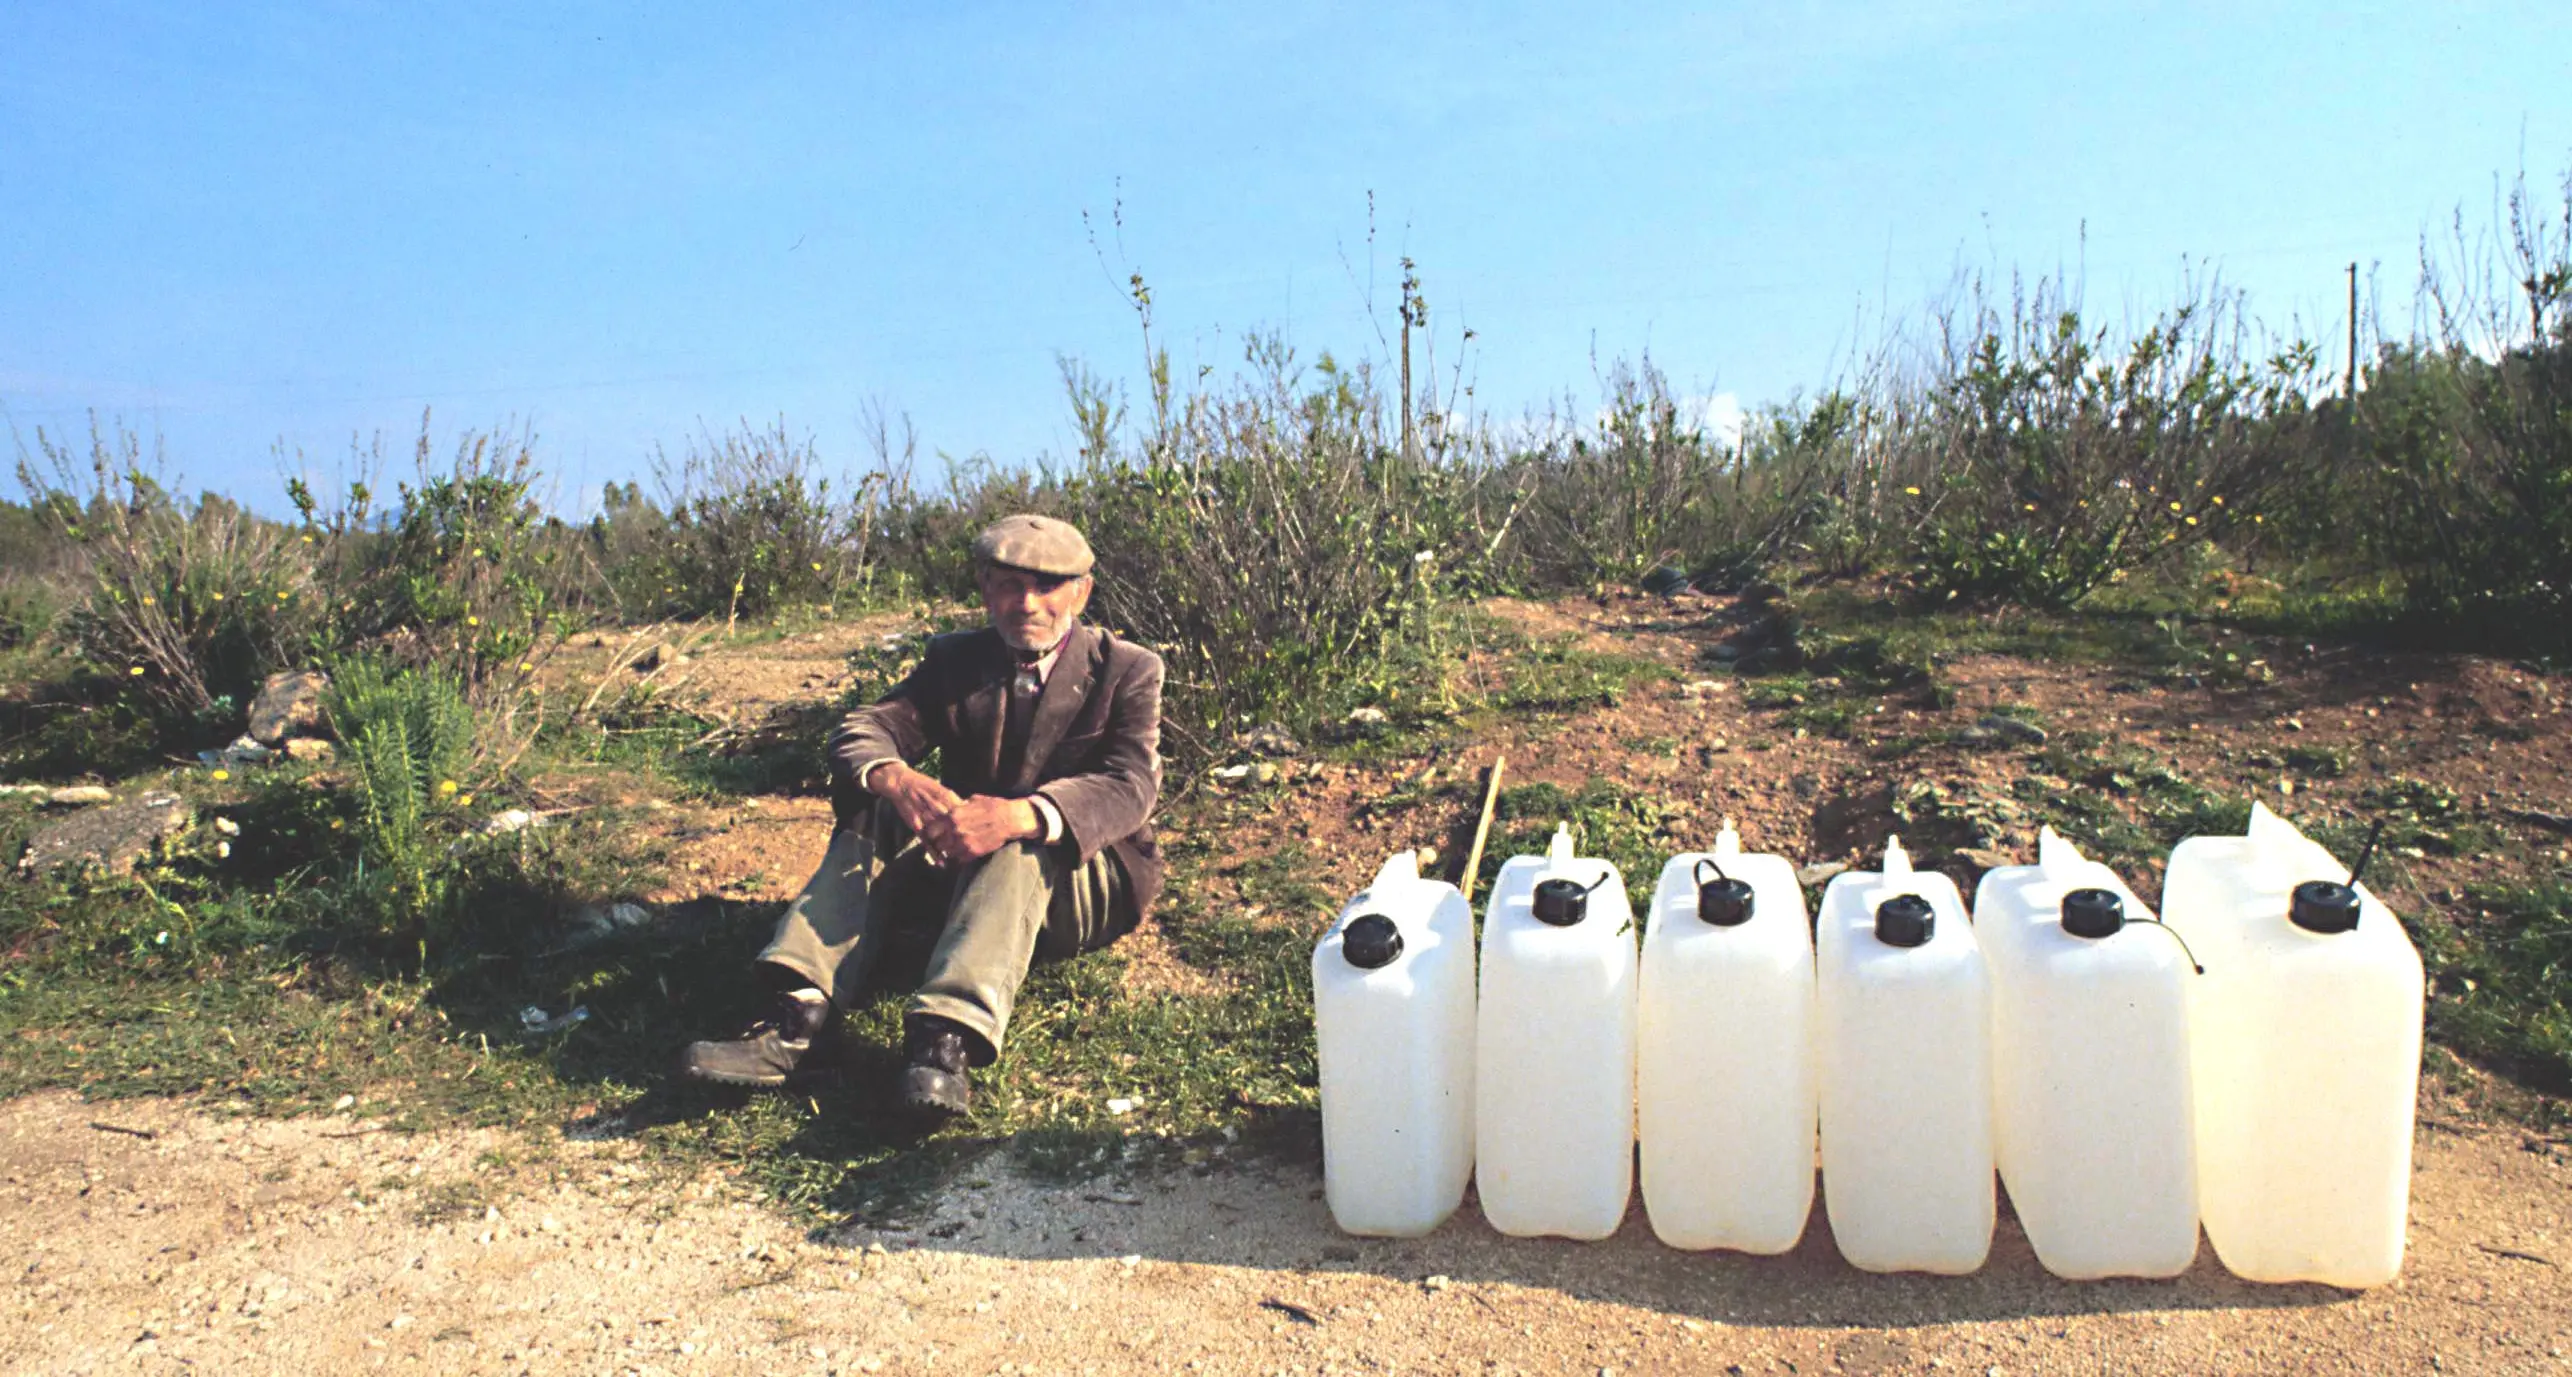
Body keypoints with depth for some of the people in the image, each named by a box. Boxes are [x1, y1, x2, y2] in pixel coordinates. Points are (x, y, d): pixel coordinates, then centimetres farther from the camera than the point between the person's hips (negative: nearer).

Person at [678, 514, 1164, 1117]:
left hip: (1083, 878, -4)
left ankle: (949, 1037, -53)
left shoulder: (1128, 670, -5)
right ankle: (801, 1011, -38)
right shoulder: (954, 660, 6)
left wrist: (1024, 815, -43)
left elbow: (1129, 785, -22)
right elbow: (861, 731, -9)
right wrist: (895, 778, -36)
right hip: (960, 856, 4)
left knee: (1018, 847, -35)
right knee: (875, 814, -22)